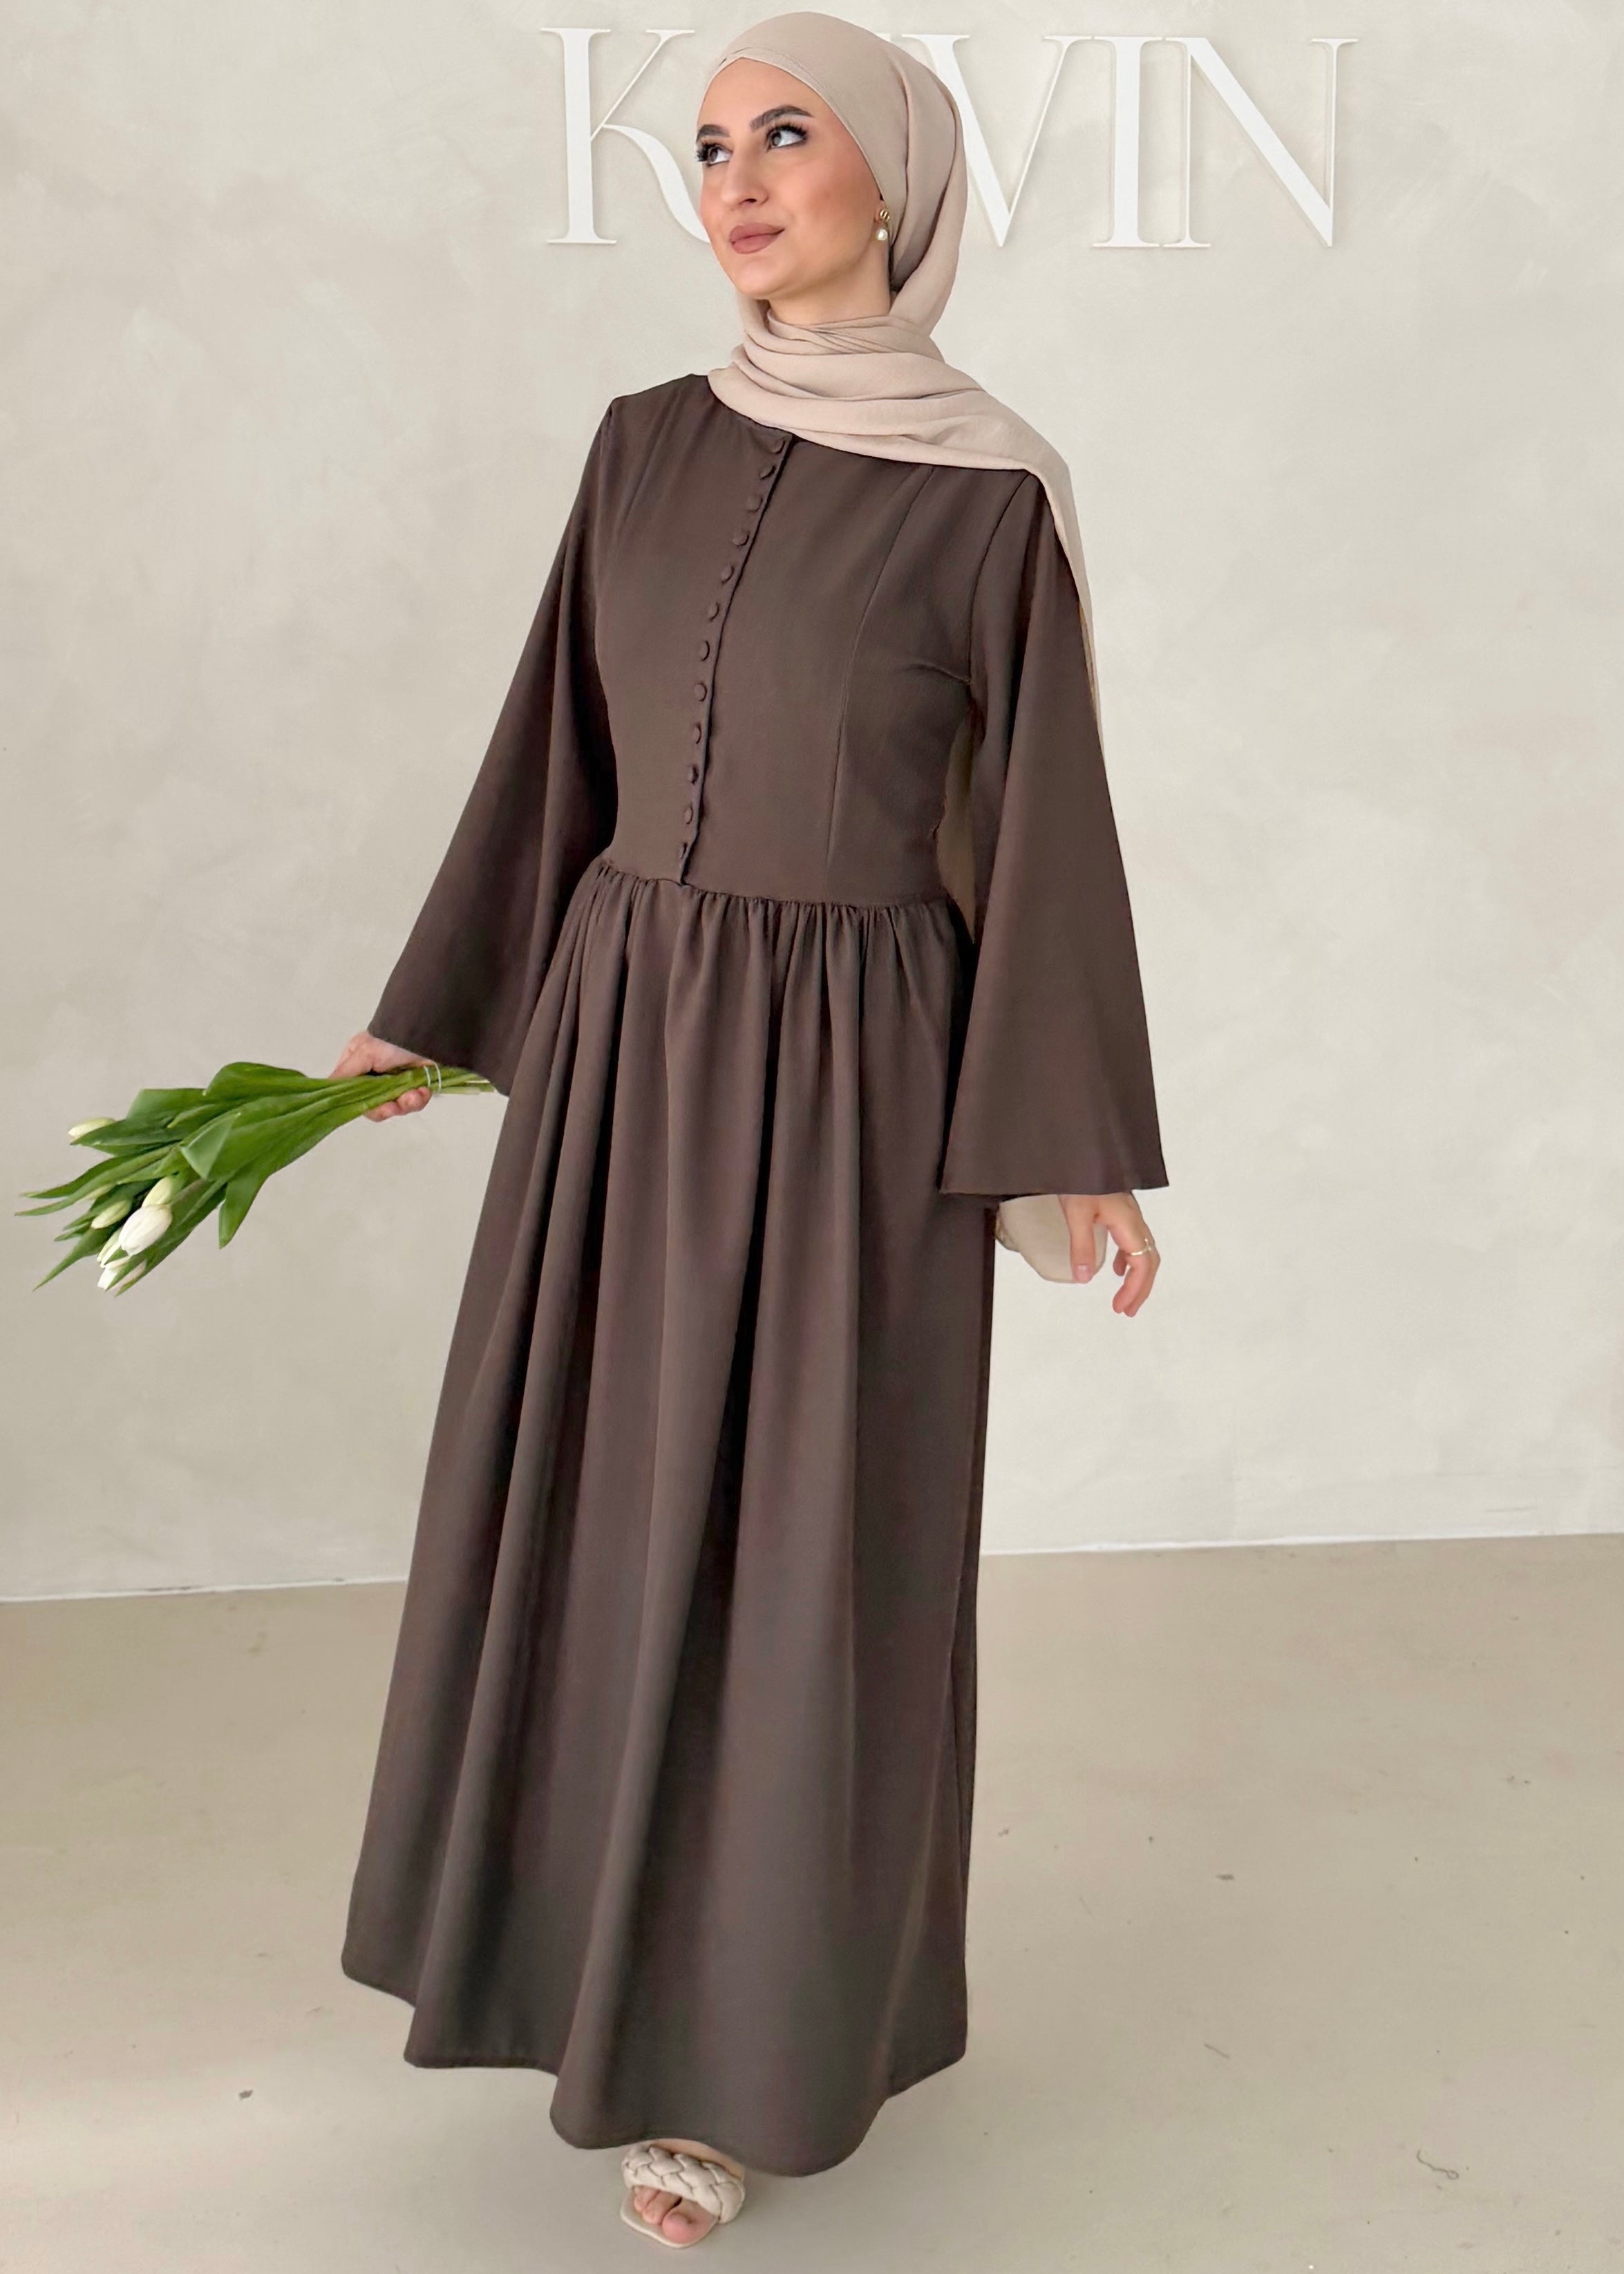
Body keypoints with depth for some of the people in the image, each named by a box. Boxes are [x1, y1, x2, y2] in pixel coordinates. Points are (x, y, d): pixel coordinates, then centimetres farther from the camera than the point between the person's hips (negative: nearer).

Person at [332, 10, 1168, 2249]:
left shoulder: (993, 499, -7)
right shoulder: (648, 449, 6)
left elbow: (1047, 822, -5)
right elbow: (559, 752, 11)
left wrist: (1088, 1144, -5)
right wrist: (438, 1010, 13)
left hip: (850, 1074, -5)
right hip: (623, 1043, 5)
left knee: (799, 1541, 2)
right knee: (594, 1511, 12)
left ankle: (739, 2031, 20)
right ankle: (626, 1945, 34)